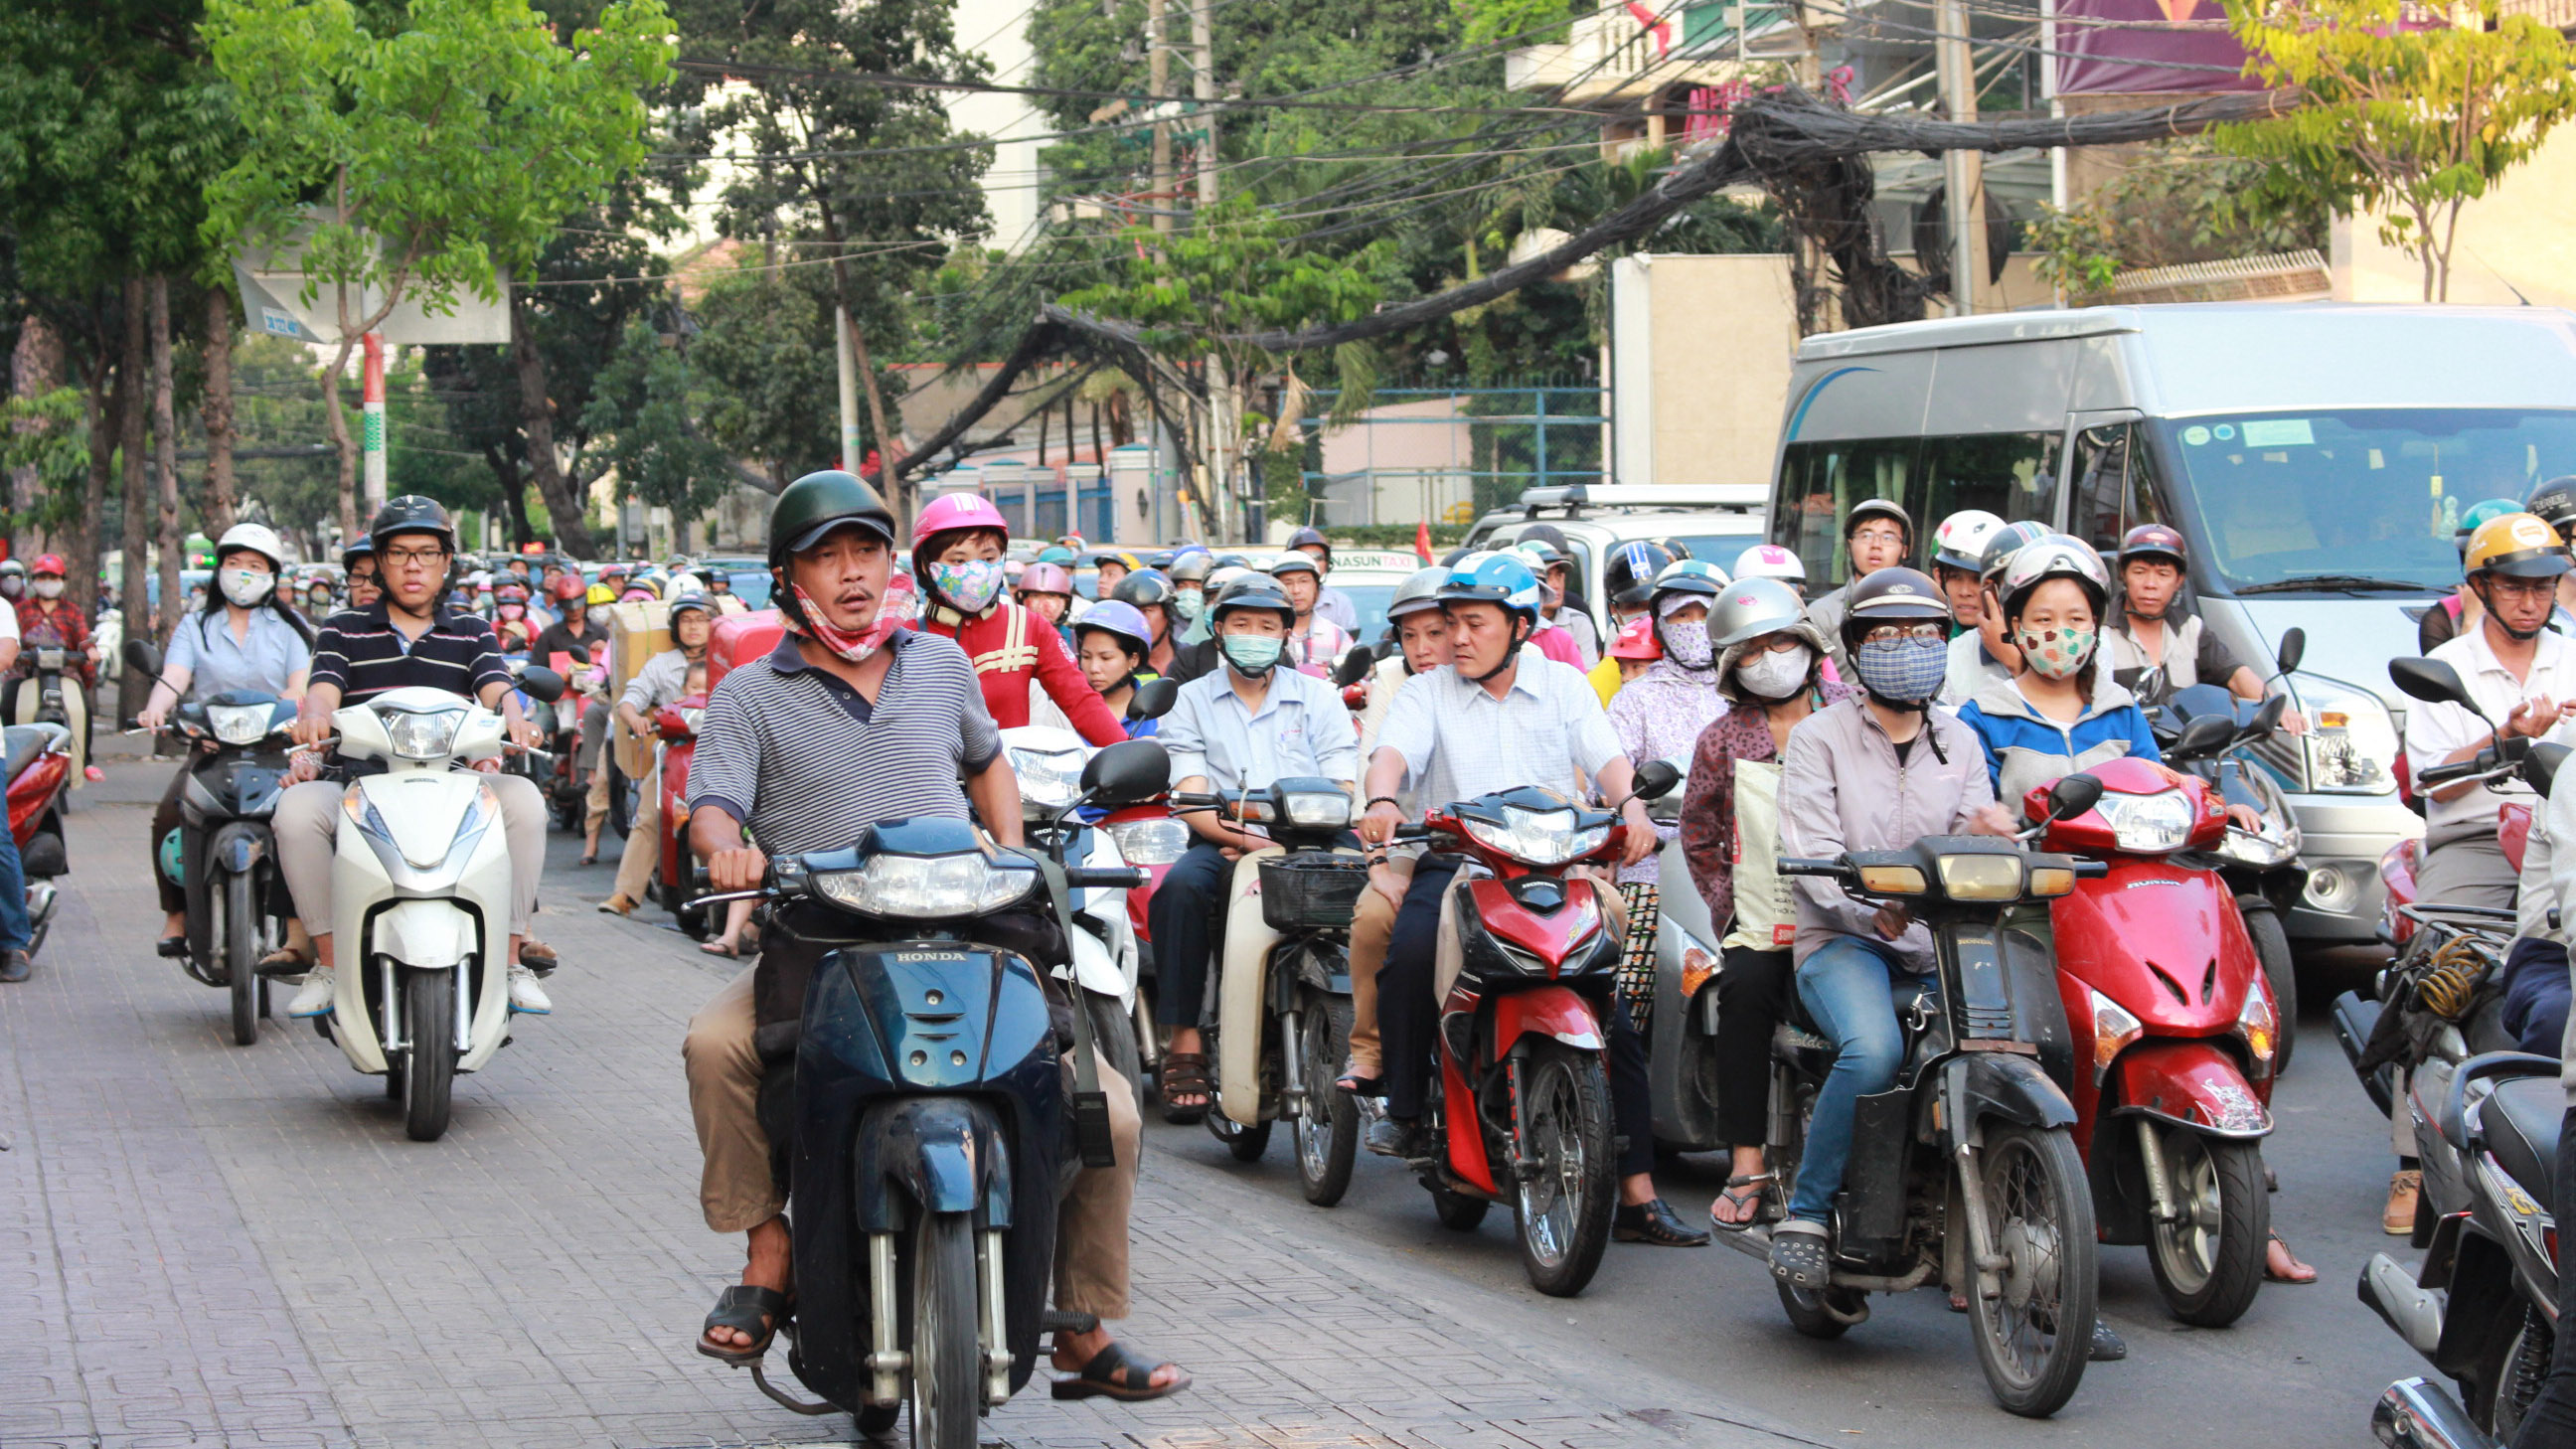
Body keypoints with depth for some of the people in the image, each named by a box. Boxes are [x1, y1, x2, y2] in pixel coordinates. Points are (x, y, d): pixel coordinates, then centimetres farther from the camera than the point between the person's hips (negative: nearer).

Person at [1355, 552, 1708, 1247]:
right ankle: (1406, 1109, -15)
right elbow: (1394, 751, -10)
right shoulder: (1425, 693, 9)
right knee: (1410, 954, -33)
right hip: (1455, 863, -1)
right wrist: (1383, 803, -32)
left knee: (1614, 1017, -8)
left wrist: (1632, 808, -23)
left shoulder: (1563, 686, 12)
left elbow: (1608, 758, -1)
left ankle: (1637, 1195, -4)